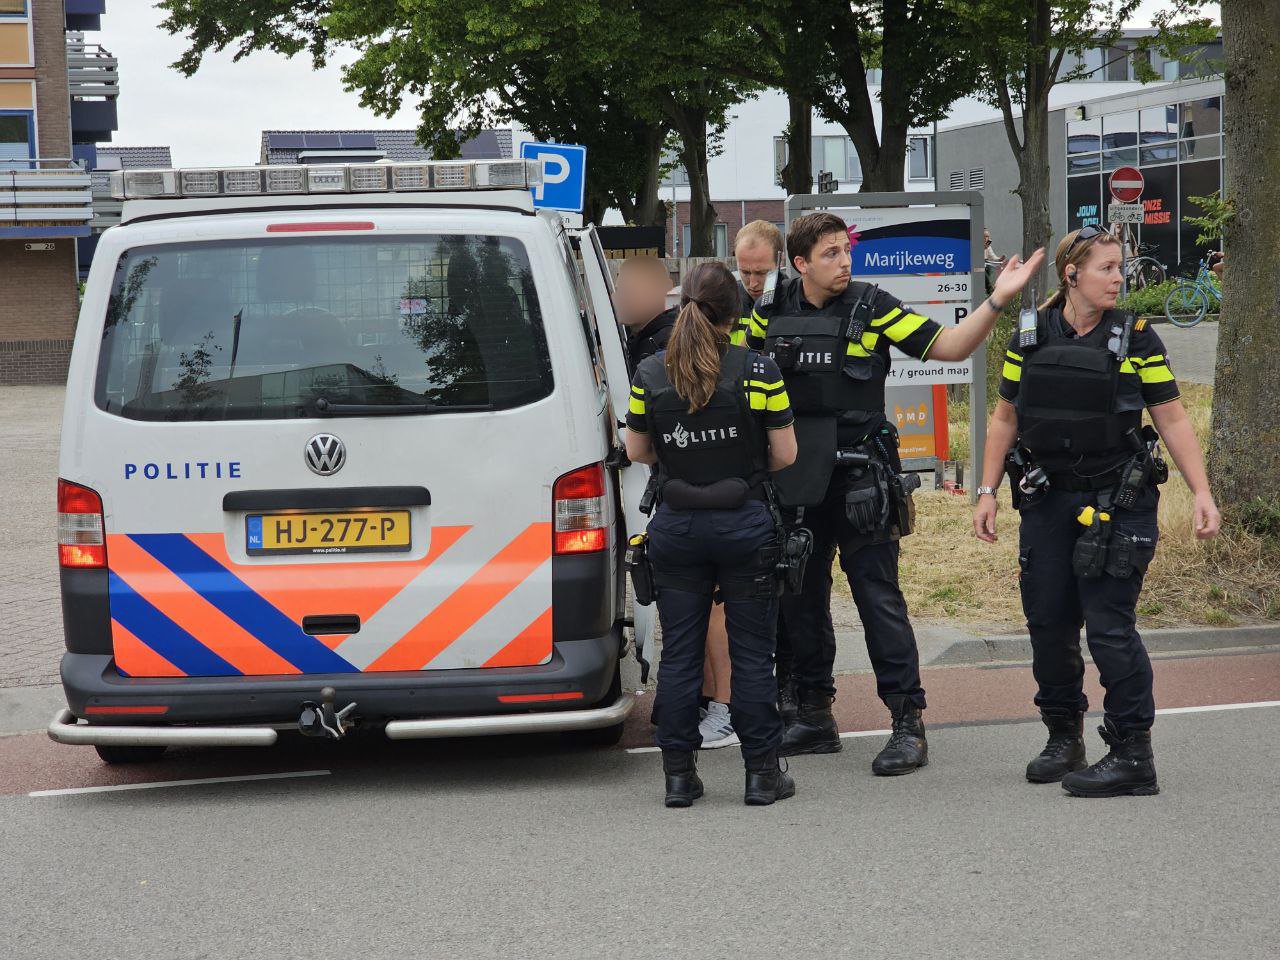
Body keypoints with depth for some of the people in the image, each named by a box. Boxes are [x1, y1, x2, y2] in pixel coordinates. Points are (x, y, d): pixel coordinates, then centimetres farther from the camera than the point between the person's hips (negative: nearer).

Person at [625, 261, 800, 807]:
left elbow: (637, 451, 7)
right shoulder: (757, 370, -9)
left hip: (676, 527, 2)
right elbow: (785, 454, -5)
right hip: (745, 525, -2)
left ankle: (679, 775, 10)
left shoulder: (650, 375, -3)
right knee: (752, 653, 6)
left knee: (679, 653, 8)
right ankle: (761, 773, 9)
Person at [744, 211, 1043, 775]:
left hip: (859, 481, -4)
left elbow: (948, 347, -3)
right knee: (800, 600, 11)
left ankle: (908, 723, -4)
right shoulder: (771, 314, 4)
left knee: (879, 598, -6)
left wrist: (996, 302, -14)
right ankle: (815, 717, 24)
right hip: (792, 480, 4)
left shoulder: (871, 308, -3)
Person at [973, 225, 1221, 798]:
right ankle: (1064, 738, 23)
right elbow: (1005, 418, 13)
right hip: (1047, 500, 4)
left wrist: (1201, 493, -9)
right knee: (1048, 622, 6)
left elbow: (1172, 420, -2)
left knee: (1109, 625, -8)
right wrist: (988, 491, 7)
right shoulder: (1031, 339, 6)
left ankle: (1132, 755, -2)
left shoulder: (1136, 339, -2)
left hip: (1117, 503, -3)